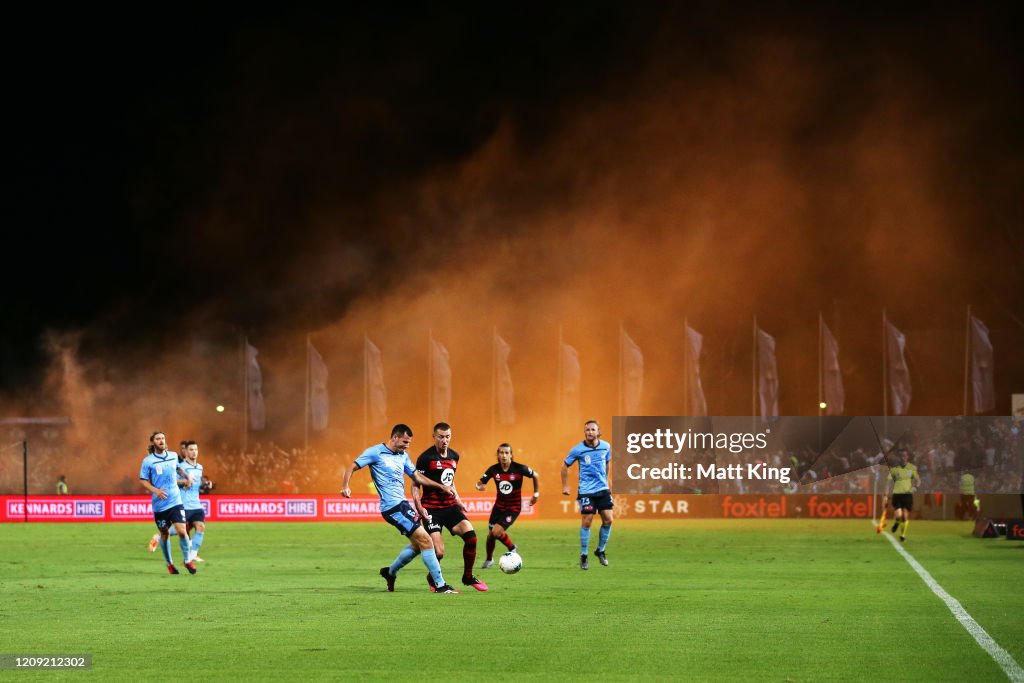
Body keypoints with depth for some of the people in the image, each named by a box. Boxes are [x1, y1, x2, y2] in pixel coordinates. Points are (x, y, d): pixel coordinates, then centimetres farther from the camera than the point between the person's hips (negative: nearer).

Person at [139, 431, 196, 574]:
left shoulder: (173, 456, 6)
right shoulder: (148, 461, -4)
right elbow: (143, 480, -2)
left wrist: (186, 478, 21)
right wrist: (155, 490, -16)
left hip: (175, 502, 1)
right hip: (159, 504, -1)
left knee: (181, 531, -11)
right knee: (164, 534, 8)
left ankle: (187, 560, 7)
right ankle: (169, 563, 27)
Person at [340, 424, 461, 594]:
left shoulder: (403, 456, 15)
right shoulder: (376, 452, -7)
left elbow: (417, 477, 26)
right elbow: (352, 467, -8)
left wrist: (441, 486, 21)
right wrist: (345, 487, -26)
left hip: (403, 504, 9)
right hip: (393, 507, -9)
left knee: (418, 544, 15)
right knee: (425, 540, -12)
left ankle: (390, 572, 33)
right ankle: (440, 585, -10)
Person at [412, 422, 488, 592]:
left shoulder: (454, 456, 11)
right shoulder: (425, 458, -9)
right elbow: (415, 485, -7)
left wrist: (458, 501, 18)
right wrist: (419, 508, -18)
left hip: (450, 506, 5)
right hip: (431, 509, -5)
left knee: (470, 536, -15)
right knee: (438, 552, -16)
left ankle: (468, 577, 5)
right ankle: (432, 578, 17)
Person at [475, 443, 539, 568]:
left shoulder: (519, 468, -17)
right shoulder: (493, 470, -9)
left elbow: (536, 476, -1)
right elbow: (479, 483, -4)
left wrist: (536, 494, 6)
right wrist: (479, 486, -29)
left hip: (513, 507, -4)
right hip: (499, 506, 4)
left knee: (496, 532, -18)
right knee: (491, 535, 9)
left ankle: (512, 548, 12)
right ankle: (489, 560, 36)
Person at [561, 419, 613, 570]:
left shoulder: (606, 447, 0)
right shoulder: (578, 450, -10)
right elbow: (565, 466, 3)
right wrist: (565, 486, 2)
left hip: (603, 489, 3)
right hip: (586, 491, -3)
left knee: (608, 520, -2)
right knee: (587, 522, -5)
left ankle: (600, 551, 18)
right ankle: (583, 556, 7)